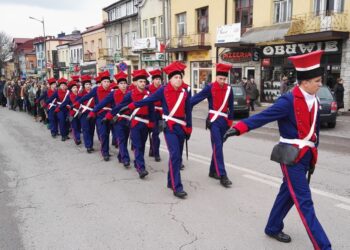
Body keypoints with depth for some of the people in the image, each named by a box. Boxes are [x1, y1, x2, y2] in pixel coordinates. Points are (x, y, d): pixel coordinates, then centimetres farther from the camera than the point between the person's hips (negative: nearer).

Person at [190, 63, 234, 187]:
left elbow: (231, 106, 12)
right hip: (214, 120, -5)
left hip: (224, 121, 5)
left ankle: (213, 171, 25)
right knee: (217, 147, -11)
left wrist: (230, 120, 12)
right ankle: (222, 176, -13)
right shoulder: (210, 88, -8)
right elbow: (196, 98, -12)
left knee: (218, 147, 12)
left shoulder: (229, 89, 5)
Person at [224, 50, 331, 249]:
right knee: (304, 201, -3)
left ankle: (273, 228, 34)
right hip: (291, 156, -8)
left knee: (288, 193, 18)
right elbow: (264, 117, -24)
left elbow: (315, 130, 16)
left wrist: (313, 156, 19)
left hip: (305, 156, 8)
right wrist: (239, 128, -37)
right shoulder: (289, 101, -17)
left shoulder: (315, 102, 8)